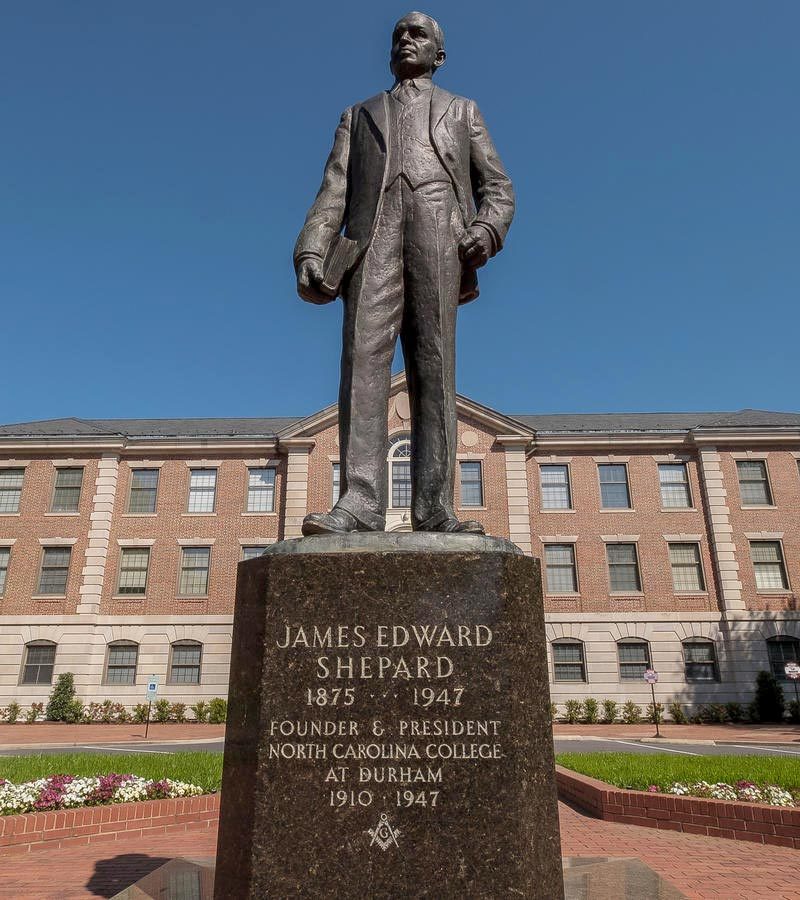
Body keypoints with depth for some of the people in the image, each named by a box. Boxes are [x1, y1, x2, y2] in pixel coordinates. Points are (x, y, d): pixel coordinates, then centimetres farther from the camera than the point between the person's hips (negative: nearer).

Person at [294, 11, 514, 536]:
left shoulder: (462, 111, 32)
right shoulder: (359, 115, 33)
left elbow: (498, 188, 18)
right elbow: (334, 193, 18)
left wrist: (486, 231, -5)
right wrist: (311, 252, -1)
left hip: (440, 231, -1)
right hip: (374, 233, 1)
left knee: (434, 367, -14)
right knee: (363, 358, -19)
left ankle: (434, 510, -21)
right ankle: (361, 501, -28)